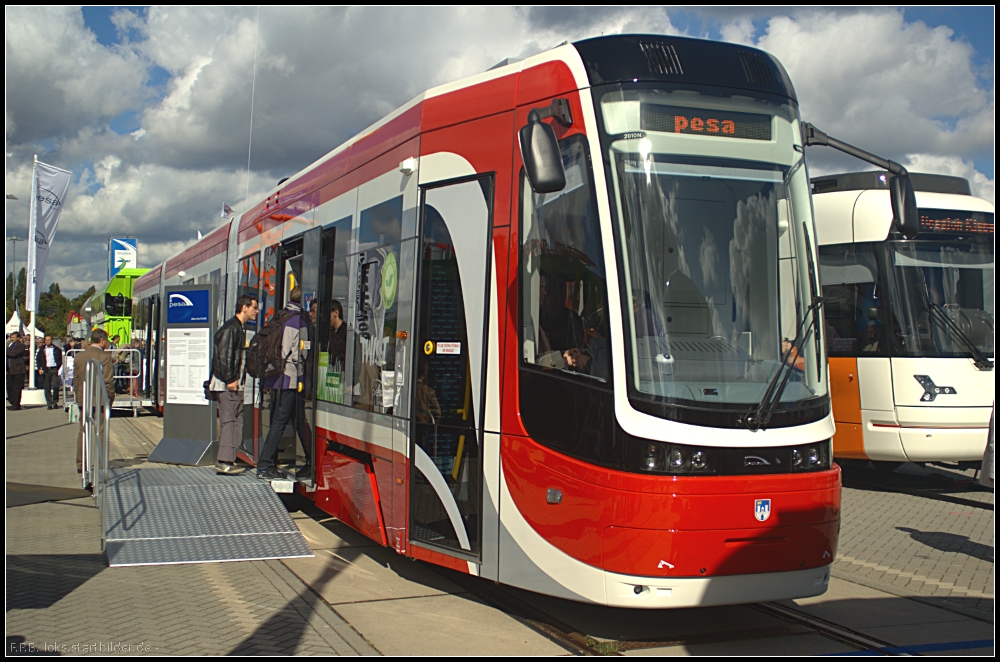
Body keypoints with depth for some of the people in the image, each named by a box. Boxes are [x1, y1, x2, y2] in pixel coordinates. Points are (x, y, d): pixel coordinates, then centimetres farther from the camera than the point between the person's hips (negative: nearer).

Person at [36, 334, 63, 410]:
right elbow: (38, 359, 9)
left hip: (54, 369, -1)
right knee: (47, 388, 1)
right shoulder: (41, 350, 11)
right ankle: (49, 404, 5)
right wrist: (39, 368, -3)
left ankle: (55, 402, 4)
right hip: (45, 370, 2)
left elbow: (60, 359, 9)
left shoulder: (56, 349, 7)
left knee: (55, 386, -10)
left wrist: (58, 368, -1)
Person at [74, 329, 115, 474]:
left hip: (83, 400, 5)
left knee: (83, 432, 11)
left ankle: (80, 464, 13)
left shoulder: (78, 356, 6)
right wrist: (110, 398, -2)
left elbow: (76, 379, 10)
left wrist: (78, 395, 18)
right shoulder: (105, 357, -12)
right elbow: (108, 381, -14)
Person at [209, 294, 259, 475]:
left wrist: (236, 380, 16)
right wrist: (230, 380, -20)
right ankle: (224, 462, -10)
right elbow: (224, 356, -19)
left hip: (235, 384, 10)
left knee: (235, 421, 9)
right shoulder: (231, 327, -12)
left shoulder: (239, 328, 19)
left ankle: (227, 460, 13)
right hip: (228, 385, -10)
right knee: (229, 420, -10)